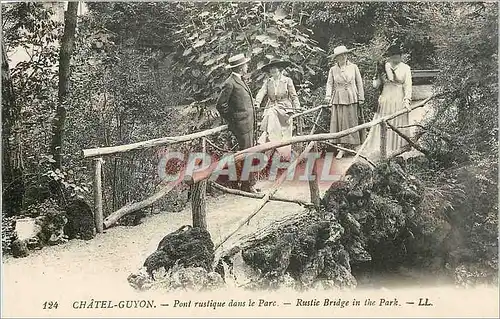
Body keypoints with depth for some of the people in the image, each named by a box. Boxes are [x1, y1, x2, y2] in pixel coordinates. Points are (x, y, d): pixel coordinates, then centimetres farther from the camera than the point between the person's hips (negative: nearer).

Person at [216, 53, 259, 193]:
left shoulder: (240, 80, 15)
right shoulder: (230, 84, -15)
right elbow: (220, 105, -13)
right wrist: (231, 122, -6)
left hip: (248, 123, 10)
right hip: (241, 124, -10)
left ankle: (248, 181, 23)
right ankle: (247, 185, 1)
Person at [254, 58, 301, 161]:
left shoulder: (287, 80, 6)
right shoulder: (267, 81, 12)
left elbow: (293, 96, 6)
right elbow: (262, 92, -3)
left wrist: (297, 108, -4)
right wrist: (257, 102, -21)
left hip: (284, 108, -3)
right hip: (271, 108, 3)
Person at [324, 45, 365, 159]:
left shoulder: (353, 67, 4)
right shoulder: (333, 69, 6)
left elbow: (359, 83, 6)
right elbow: (329, 84, 6)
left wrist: (361, 98, 4)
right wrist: (328, 96, -9)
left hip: (351, 98, -1)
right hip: (338, 99, 1)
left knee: (351, 123, 0)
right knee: (338, 123, -3)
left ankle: (352, 147, 8)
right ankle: (341, 148, 0)